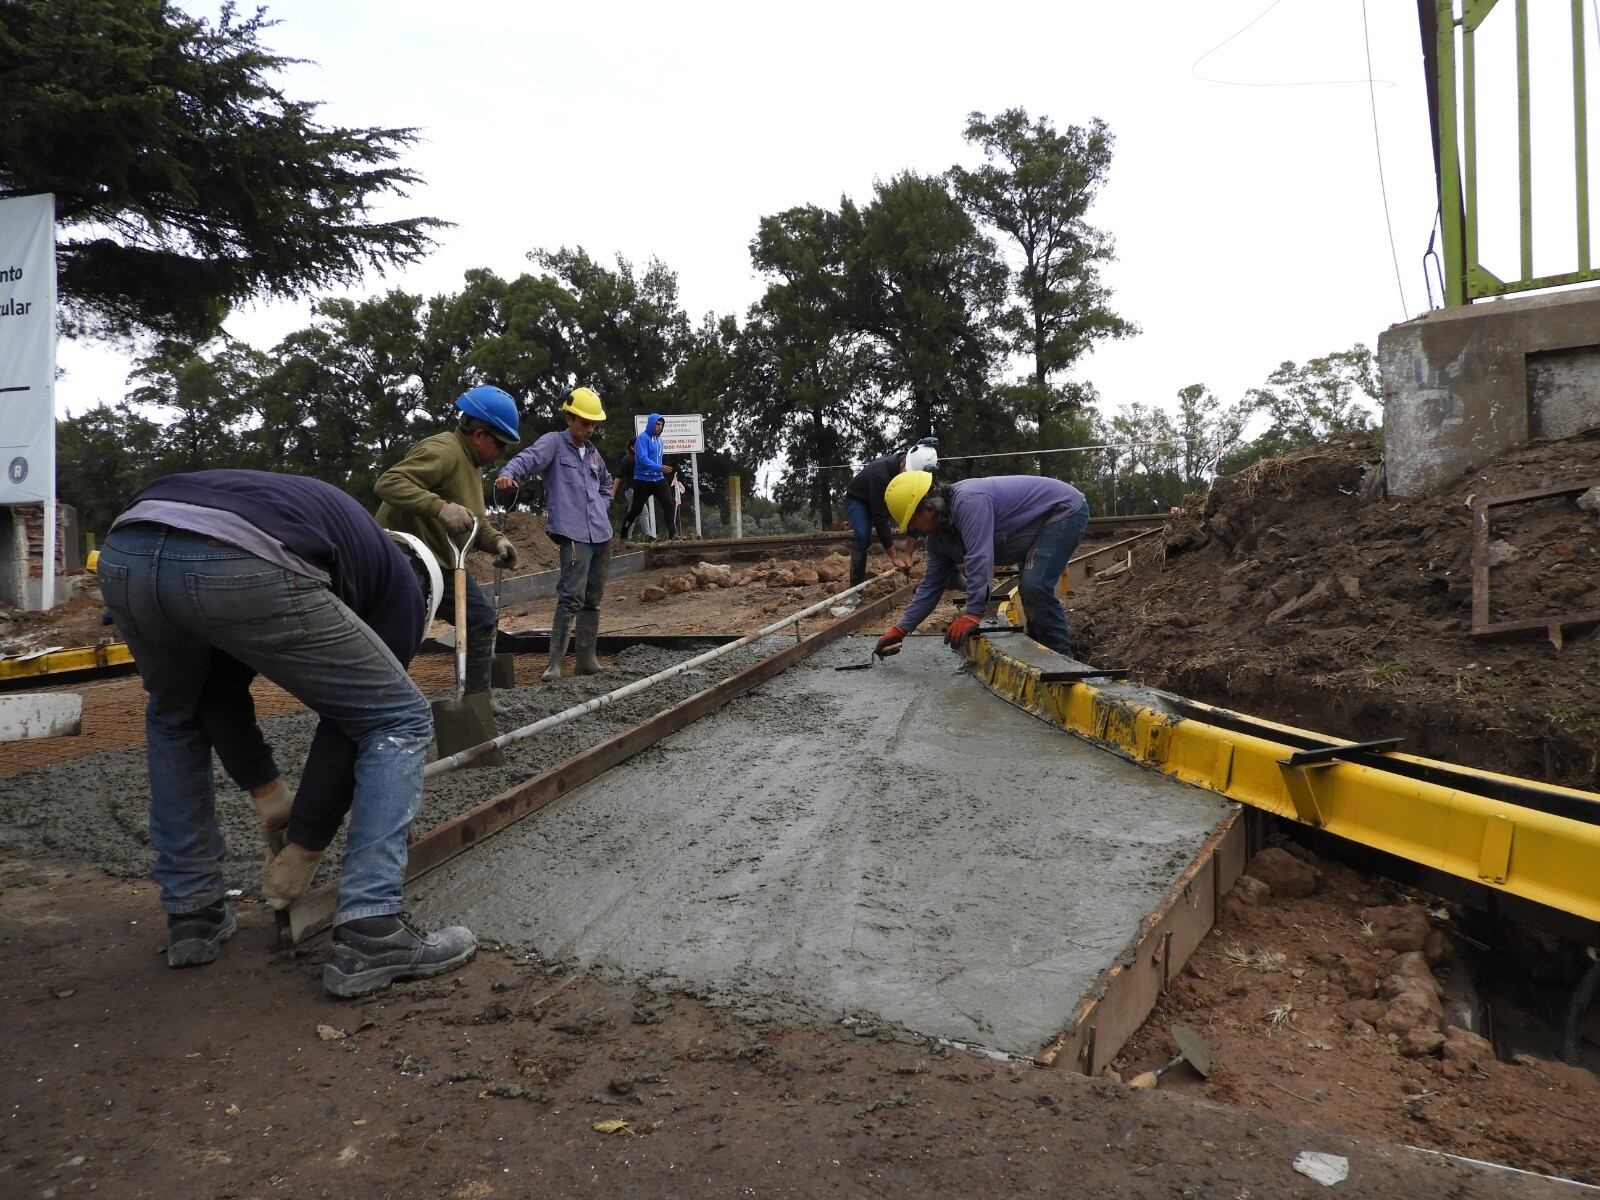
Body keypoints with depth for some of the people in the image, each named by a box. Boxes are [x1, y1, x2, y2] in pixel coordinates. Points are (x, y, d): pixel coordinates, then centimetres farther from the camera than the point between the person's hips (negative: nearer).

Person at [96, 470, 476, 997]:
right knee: (401, 722, 14)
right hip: (241, 569, -6)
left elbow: (219, 695, 39)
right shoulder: (395, 578, 29)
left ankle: (192, 913, 36)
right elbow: (350, 723, 26)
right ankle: (368, 939, 9)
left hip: (124, 553, 6)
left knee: (174, 717, 37)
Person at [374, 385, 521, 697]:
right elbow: (388, 483, -30)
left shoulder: (472, 463, 13)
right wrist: (440, 507, -41)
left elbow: (474, 521, 18)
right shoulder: (443, 451, -20)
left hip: (444, 561, 10)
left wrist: (496, 541, -2)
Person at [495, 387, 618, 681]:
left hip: (602, 534, 7)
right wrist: (508, 474, -42)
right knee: (572, 598, -16)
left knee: (592, 599, 11)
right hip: (574, 534, -7)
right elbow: (528, 459, -21)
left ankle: (587, 659, 18)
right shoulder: (553, 443, -1)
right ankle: (555, 663, -11)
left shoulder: (593, 452, 18)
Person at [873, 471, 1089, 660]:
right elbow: (931, 586, 6)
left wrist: (972, 615, -39)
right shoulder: (938, 536, 0)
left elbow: (980, 559, -39)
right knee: (1029, 590, 15)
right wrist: (899, 629, 2)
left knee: (1035, 588, -20)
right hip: (1044, 521, 10)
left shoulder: (968, 502, -32)